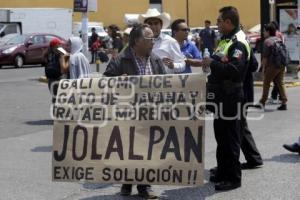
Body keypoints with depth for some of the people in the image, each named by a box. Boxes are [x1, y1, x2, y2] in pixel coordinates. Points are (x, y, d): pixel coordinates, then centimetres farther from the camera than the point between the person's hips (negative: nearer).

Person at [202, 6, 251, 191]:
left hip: (230, 99, -10)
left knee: (230, 139, -3)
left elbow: (234, 71, -29)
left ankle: (233, 178, 6)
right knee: (221, 136, 16)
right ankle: (223, 172, 27)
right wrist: (209, 64, 5)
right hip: (221, 97, 10)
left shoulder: (238, 43, -16)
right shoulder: (226, 40, 16)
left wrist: (212, 64, -21)